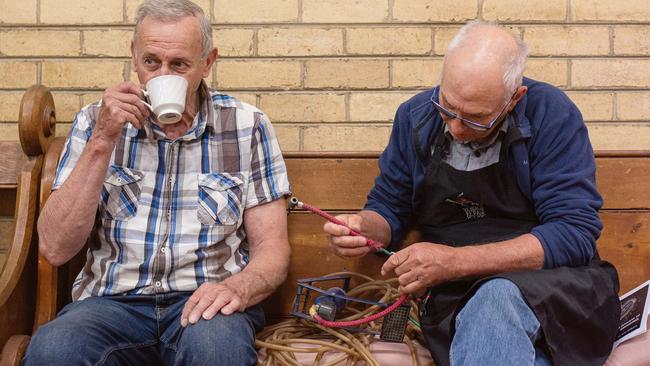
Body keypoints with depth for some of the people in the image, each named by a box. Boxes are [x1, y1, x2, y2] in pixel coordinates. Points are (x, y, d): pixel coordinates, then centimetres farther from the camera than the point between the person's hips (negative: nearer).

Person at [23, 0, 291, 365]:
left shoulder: (247, 126, 2)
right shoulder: (96, 123, 5)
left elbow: (272, 246, 1)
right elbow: (56, 249, -4)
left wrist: (237, 288, -22)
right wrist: (103, 142, -12)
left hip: (203, 300, -1)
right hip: (113, 302, 1)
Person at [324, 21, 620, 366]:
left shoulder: (550, 114, -10)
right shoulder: (415, 116, 2)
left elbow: (574, 233, -17)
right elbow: (388, 208, 13)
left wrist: (456, 261, -23)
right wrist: (362, 227, -12)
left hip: (550, 281, -2)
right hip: (458, 296, 3)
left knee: (498, 297, -38)